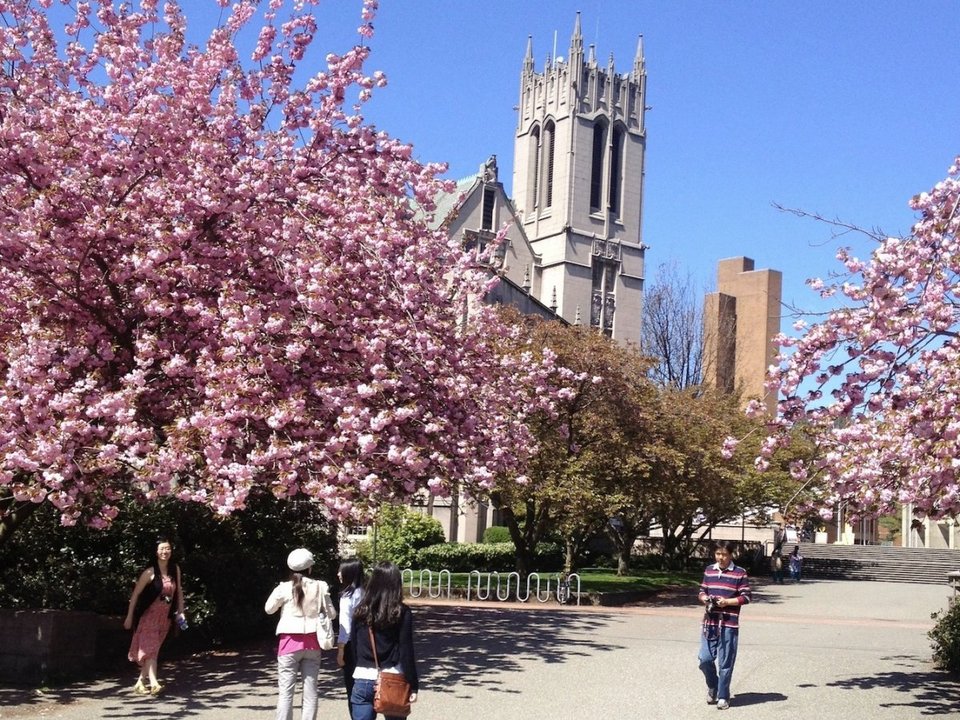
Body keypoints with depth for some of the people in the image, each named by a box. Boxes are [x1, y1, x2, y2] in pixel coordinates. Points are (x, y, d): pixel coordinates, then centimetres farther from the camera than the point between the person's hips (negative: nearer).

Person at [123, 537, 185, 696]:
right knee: (149, 648, -14)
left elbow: (179, 591, 12)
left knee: (153, 650, 10)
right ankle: (154, 683, -23)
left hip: (165, 617, 5)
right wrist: (129, 616, -7)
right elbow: (135, 594, -8)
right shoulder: (150, 572, -12)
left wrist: (180, 612, 7)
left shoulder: (175, 569, 2)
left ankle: (140, 683, 20)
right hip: (149, 615, -5)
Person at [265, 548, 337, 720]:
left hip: (290, 642, -2)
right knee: (310, 691, 8)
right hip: (312, 642, 2)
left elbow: (268, 609, 8)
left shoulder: (284, 588, -6)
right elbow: (331, 614, 5)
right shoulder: (320, 587, -2)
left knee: (286, 691, 1)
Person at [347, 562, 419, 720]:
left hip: (363, 680, 2)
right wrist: (413, 686, -3)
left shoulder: (361, 611, 3)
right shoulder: (402, 613, -6)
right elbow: (406, 652, -7)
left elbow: (353, 647, 6)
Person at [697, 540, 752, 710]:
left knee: (725, 663, 2)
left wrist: (726, 602, -17)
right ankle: (712, 687, 28)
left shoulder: (740, 573, -4)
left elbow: (746, 597, -4)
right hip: (709, 623, 4)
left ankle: (723, 696, 15)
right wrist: (705, 599, -6)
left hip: (729, 624, -4)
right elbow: (702, 592, 17)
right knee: (705, 659, 2)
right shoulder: (709, 570, 10)